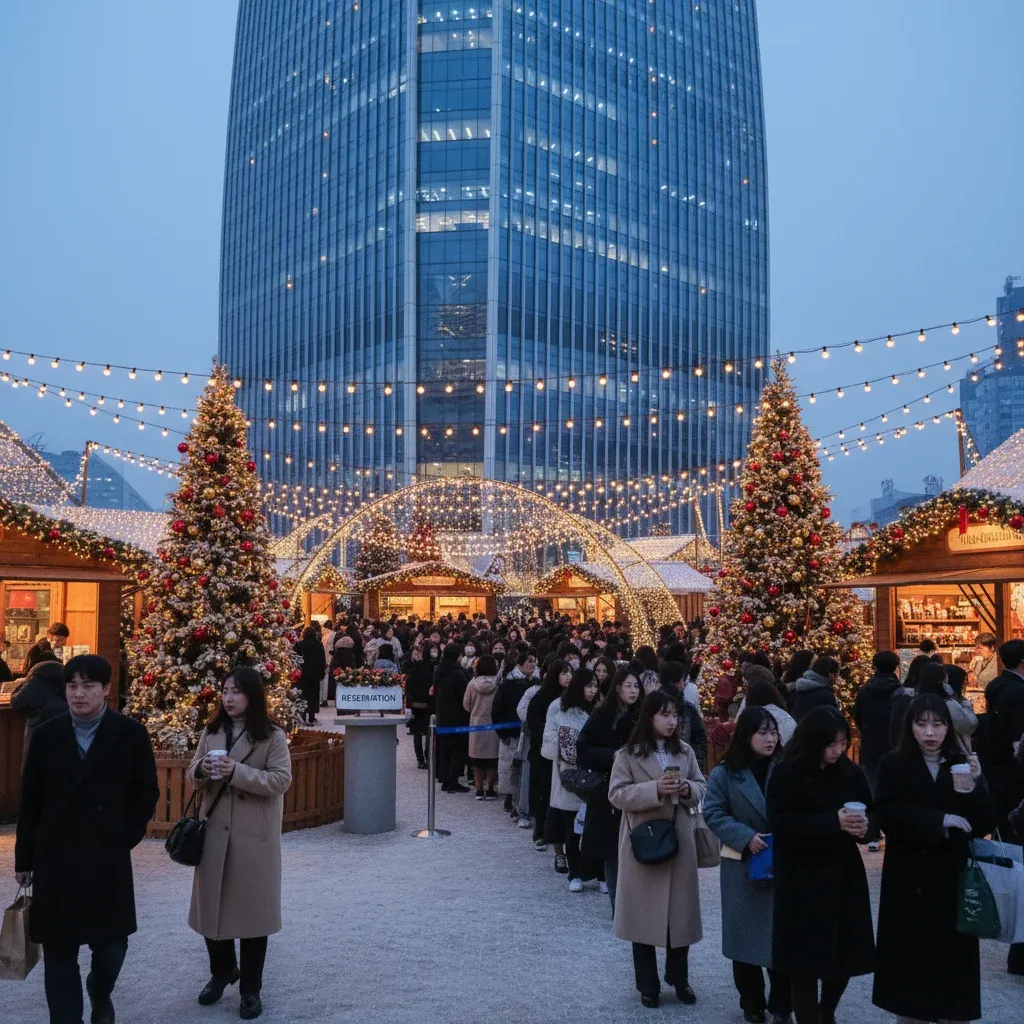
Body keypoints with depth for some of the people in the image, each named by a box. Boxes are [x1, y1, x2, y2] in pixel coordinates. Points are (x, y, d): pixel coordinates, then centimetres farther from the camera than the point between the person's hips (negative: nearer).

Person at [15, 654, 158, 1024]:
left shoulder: (131, 734, -3)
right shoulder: (46, 735, 2)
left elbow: (147, 794, 2)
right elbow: (30, 801, 6)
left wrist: (124, 838, -6)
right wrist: (24, 858, 7)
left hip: (108, 858, -1)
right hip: (55, 858, 1)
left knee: (110, 943, 6)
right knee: (58, 949, 6)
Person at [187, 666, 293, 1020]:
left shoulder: (273, 736, -7)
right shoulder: (211, 732, 8)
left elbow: (280, 780, -14)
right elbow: (192, 776, 11)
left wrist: (236, 771, -24)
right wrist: (201, 769, -13)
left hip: (254, 835, -4)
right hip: (214, 831, 4)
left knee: (251, 907, 3)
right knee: (212, 904, 11)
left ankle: (250, 988, 18)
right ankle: (221, 970, 35)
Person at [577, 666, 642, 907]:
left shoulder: (640, 717, 3)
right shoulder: (602, 716, -3)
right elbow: (583, 751, -4)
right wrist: (613, 755, -16)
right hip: (608, 793, -2)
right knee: (613, 849, 2)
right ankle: (617, 903, 13)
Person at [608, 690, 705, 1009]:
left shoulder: (685, 752, 6)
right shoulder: (628, 755, -7)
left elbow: (702, 788, 10)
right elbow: (617, 795, -12)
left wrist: (688, 789, -13)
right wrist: (655, 789, -24)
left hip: (680, 840, 3)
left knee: (680, 910, 10)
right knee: (645, 912, 5)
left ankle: (679, 978, 27)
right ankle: (648, 984, 19)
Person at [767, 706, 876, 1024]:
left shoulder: (850, 771, 4)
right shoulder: (787, 773, -10)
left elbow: (873, 814, 10)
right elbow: (781, 824, -18)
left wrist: (864, 826, -14)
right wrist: (833, 823, -25)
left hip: (844, 875, 5)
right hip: (802, 879, -5)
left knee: (848, 952, 10)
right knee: (806, 958, 0)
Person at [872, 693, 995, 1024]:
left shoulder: (963, 765, 4)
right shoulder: (894, 765, -4)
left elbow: (987, 823, -2)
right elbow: (888, 815, -14)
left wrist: (976, 784, -18)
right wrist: (939, 820, -18)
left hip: (951, 877, 2)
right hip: (908, 878, -2)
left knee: (951, 954, 3)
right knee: (909, 953, 5)